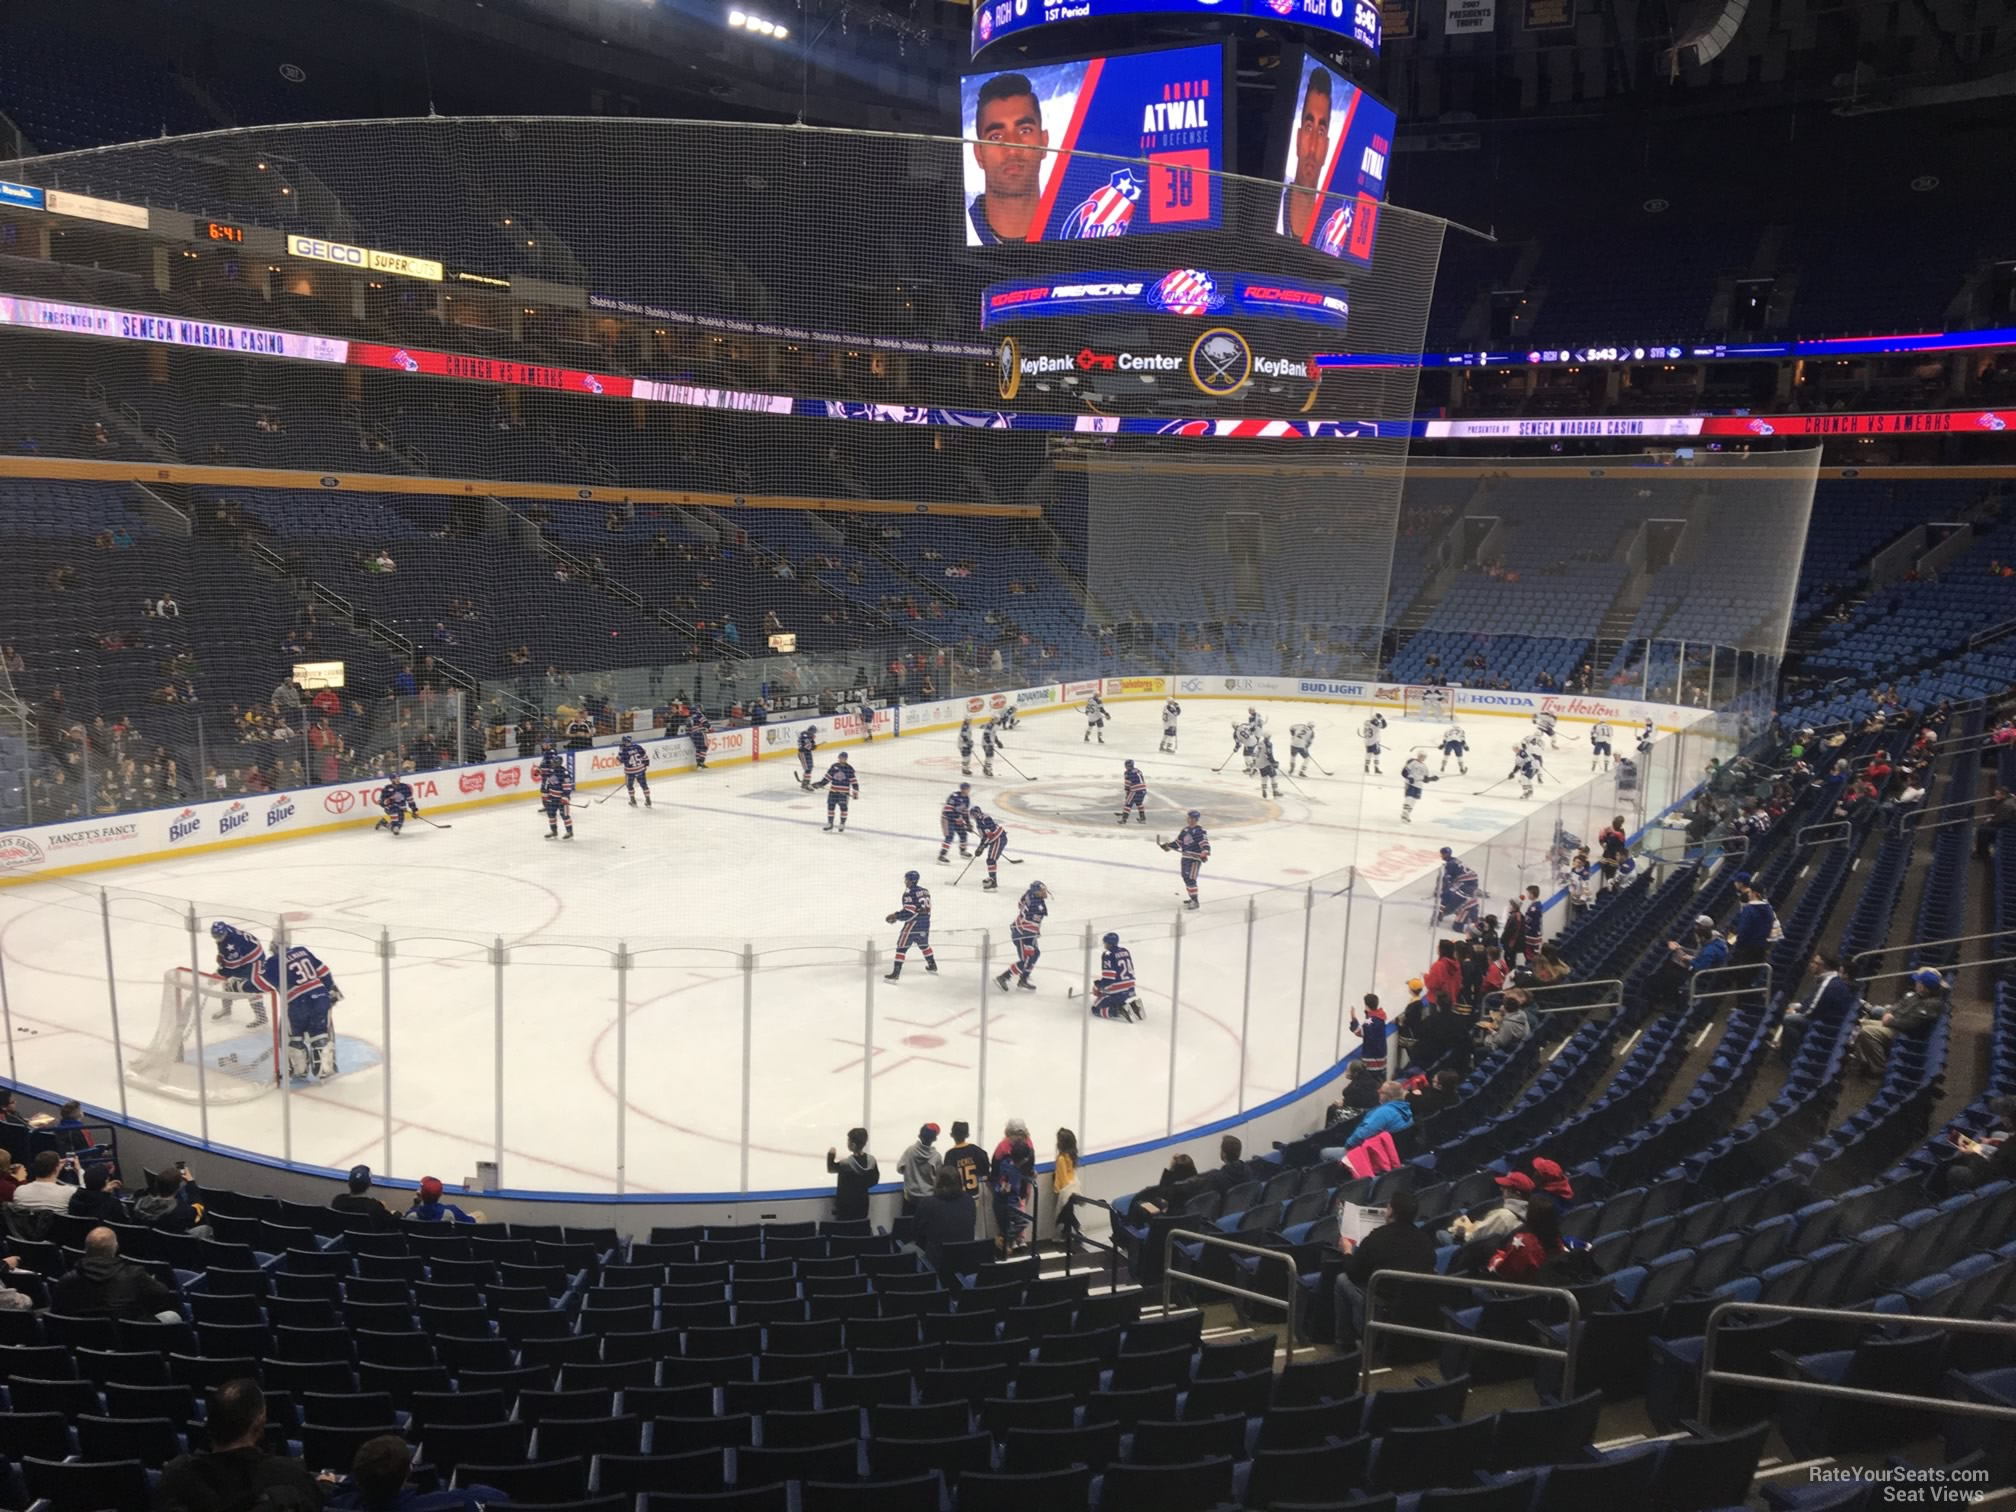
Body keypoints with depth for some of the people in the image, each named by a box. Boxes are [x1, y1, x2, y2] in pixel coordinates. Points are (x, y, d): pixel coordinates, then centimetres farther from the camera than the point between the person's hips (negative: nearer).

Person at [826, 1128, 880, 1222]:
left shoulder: (846, 1163, -23)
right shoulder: (871, 1160, -10)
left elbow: (830, 1169, -3)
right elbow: (874, 1180, 3)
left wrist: (831, 1155, 8)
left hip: (846, 1204, -5)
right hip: (862, 1202, 5)